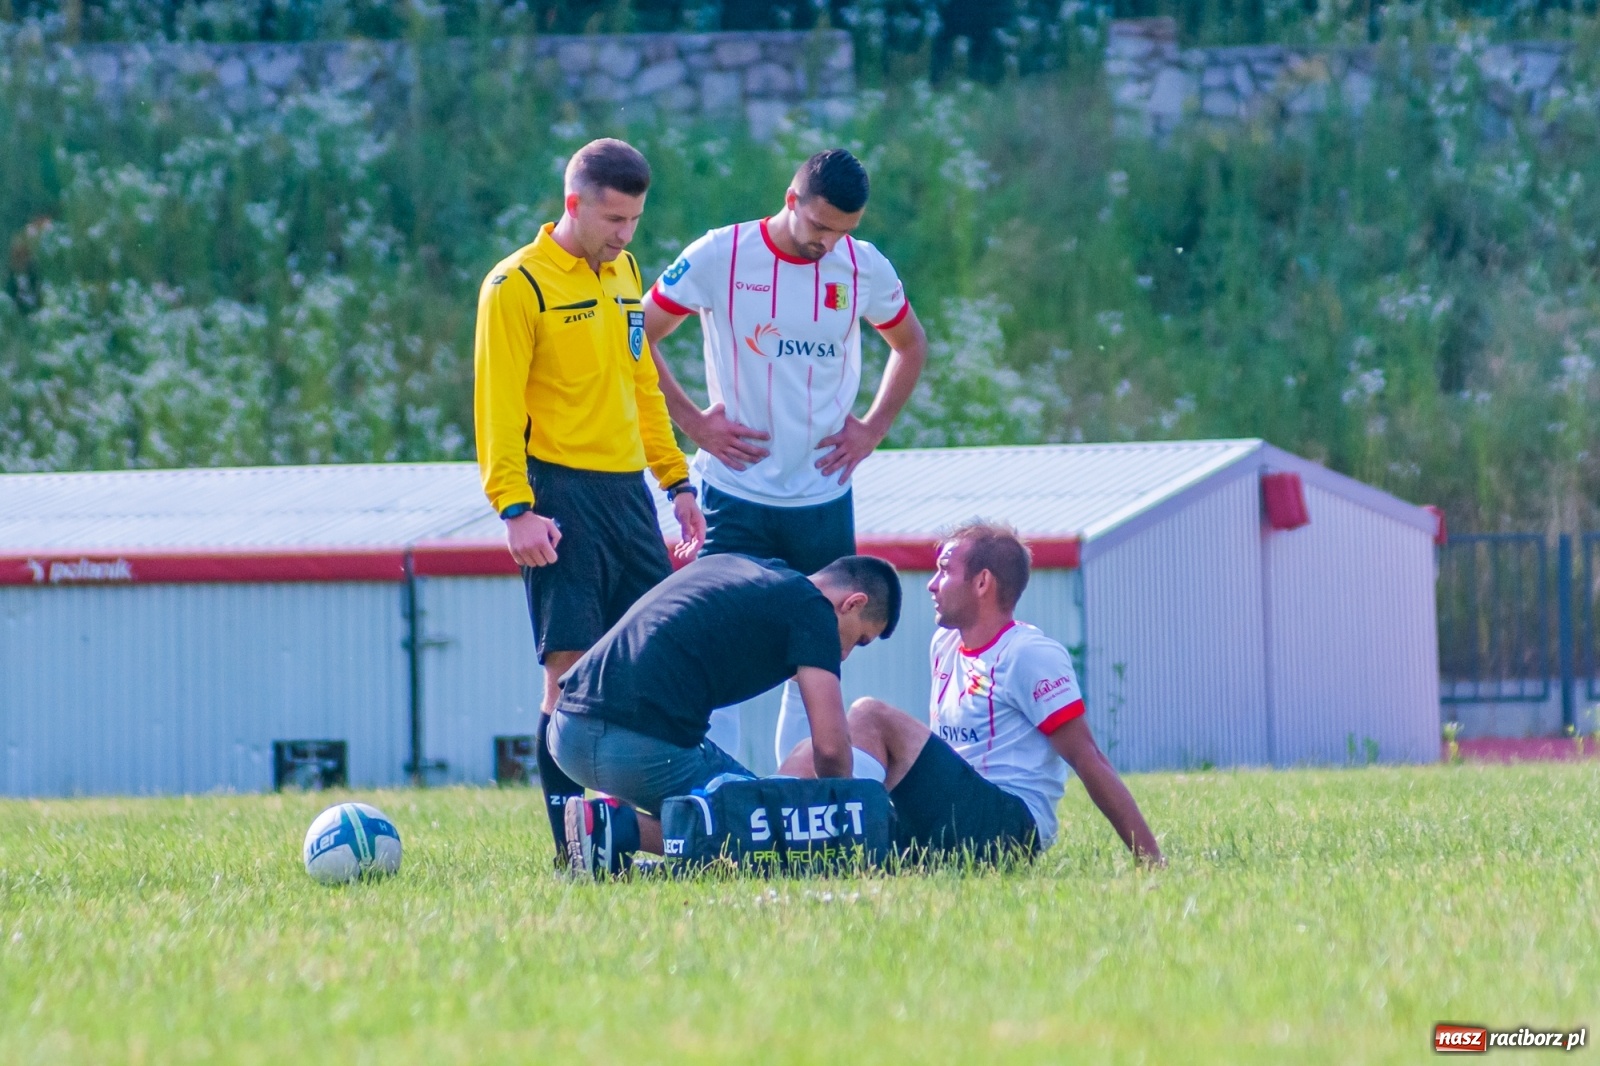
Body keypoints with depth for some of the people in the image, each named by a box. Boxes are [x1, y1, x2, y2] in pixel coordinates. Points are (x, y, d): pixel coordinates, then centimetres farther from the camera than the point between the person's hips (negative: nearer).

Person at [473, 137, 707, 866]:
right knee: (572, 670, -8)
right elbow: (497, 405, -10)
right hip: (562, 493, -7)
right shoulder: (518, 285, -7)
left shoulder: (624, 274, 15)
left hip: (627, 490, 7)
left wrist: (676, 482, 20)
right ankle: (571, 844, -5)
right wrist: (515, 510, -18)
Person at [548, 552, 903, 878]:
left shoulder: (733, 565, 26)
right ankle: (627, 829, -10)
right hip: (646, 749, -8)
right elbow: (830, 747, -5)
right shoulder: (811, 608, 3)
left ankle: (618, 815, 5)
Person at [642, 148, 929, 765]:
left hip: (824, 499, 3)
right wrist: (693, 422, -4)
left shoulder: (865, 269, 1)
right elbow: (639, 338, 2)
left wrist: (873, 429, 8)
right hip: (736, 495, -3)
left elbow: (910, 346, 20)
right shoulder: (720, 258, -8)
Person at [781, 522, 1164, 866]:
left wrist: (1150, 860, -14)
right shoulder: (945, 645, 18)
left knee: (870, 717, -20)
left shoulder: (1031, 655, -7)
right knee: (814, 756, -3)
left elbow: (1087, 759, -10)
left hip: (1011, 827, -8)